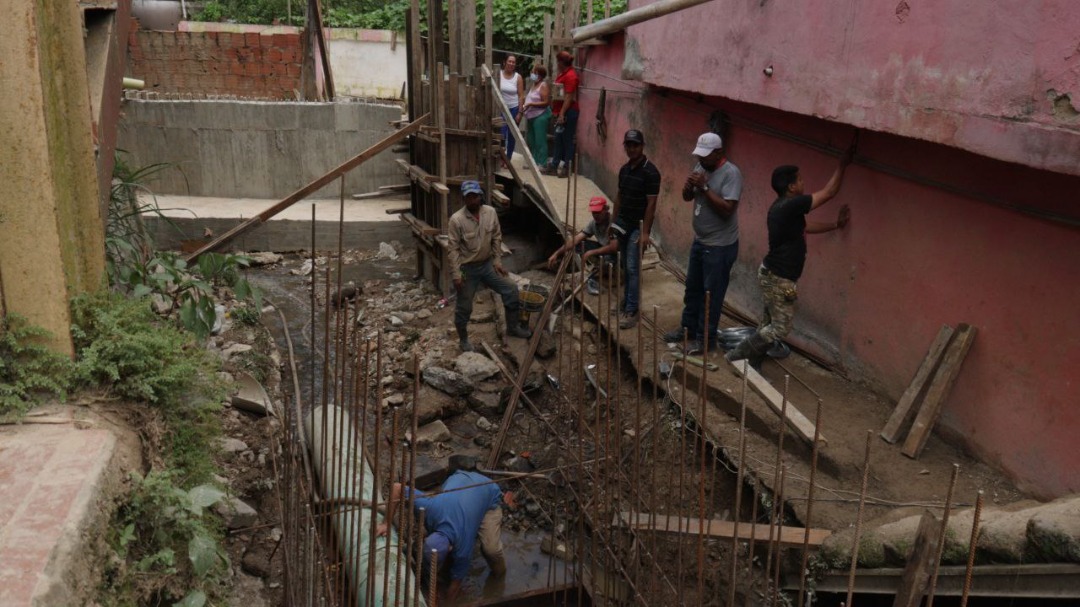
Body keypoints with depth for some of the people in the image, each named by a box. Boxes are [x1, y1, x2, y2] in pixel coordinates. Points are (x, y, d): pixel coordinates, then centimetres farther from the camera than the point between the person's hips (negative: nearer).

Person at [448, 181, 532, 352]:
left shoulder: (490, 212, -5)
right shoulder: (457, 219, -19)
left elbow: (496, 238, 6)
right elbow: (453, 249, -16)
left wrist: (498, 261, 3)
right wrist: (456, 274, -18)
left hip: (487, 265, 5)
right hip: (467, 268, -5)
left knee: (511, 291, 7)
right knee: (464, 307, 5)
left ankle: (512, 327, 26)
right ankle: (464, 340, 27)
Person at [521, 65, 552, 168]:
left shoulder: (543, 86, -10)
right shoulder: (533, 85, 16)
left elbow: (546, 102, -18)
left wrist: (531, 104, -19)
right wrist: (523, 109, 11)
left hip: (541, 116, -9)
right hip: (532, 117, 10)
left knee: (540, 141, -8)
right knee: (530, 140, 12)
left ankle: (542, 163, -5)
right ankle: (533, 161, 21)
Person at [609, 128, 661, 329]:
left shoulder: (650, 172, -15)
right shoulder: (624, 169, 8)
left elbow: (651, 204, -17)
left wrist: (645, 232, -20)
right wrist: (613, 221, 15)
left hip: (638, 225, -7)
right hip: (623, 223, 7)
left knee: (632, 268, -9)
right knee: (626, 267, 13)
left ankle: (632, 311, -5)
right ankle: (626, 301, 24)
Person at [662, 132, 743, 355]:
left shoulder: (731, 173, -21)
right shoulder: (701, 166, 4)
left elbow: (727, 209, -27)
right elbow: (687, 197, 10)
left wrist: (704, 187, -27)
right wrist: (688, 186, -12)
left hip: (720, 246, -8)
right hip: (699, 240, 8)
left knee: (711, 294, 2)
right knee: (692, 288, 19)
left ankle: (705, 339, 12)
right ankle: (688, 328, 34)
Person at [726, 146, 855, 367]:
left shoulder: (784, 207, 8)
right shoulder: (791, 205, -22)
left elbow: (804, 226, 23)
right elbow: (829, 193, -15)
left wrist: (836, 224, 22)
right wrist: (842, 165, -5)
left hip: (773, 274, 10)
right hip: (778, 279, -10)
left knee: (770, 323, 18)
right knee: (781, 327, 0)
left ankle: (752, 363, 25)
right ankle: (737, 356, 5)